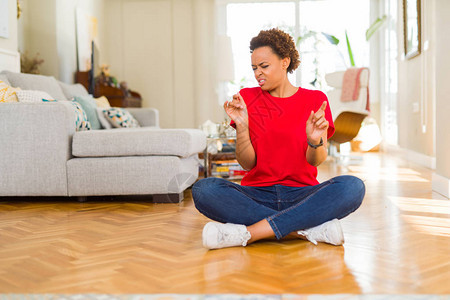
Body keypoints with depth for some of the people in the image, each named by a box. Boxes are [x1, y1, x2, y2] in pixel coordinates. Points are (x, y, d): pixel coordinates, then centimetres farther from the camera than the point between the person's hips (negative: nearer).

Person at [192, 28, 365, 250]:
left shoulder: (315, 100, 7)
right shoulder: (247, 99, 8)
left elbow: (316, 160, -6)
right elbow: (247, 163, 0)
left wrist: (315, 142, -29)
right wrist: (241, 127, -18)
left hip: (301, 195, 0)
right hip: (258, 196, 0)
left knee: (352, 186, -29)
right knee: (203, 189, -28)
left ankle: (246, 233, -31)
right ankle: (310, 229, -29)